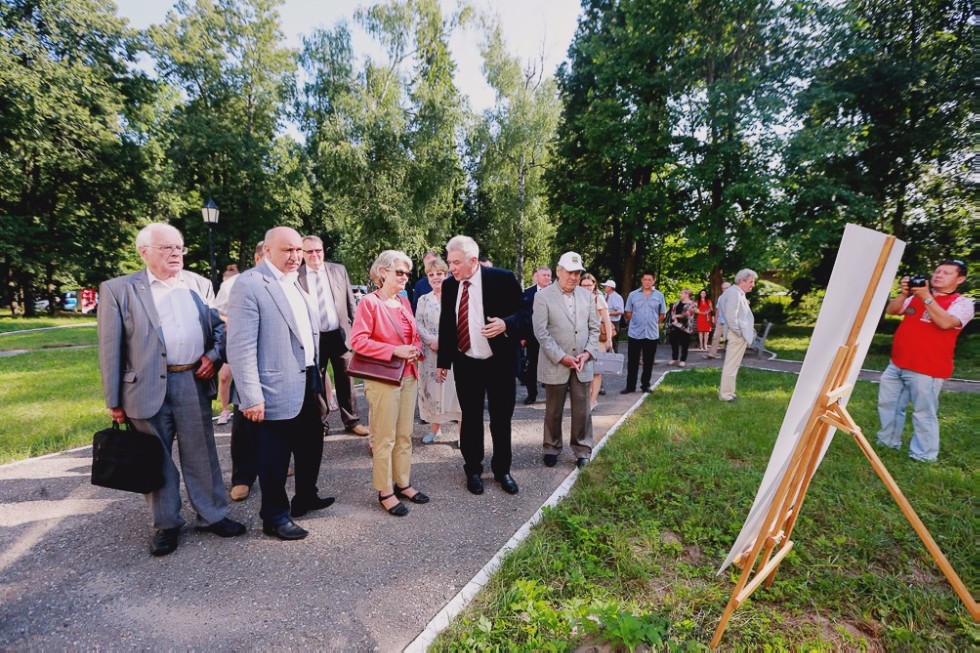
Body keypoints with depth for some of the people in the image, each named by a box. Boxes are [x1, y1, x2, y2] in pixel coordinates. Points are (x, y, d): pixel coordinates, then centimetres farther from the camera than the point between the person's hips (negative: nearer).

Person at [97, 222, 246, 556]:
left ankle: (211, 515, 26)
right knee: (157, 460, 11)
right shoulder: (118, 289, -2)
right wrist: (114, 400, -3)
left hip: (194, 382, 3)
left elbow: (220, 326, 14)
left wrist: (214, 355, -6)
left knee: (202, 455, 12)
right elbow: (110, 349, -2)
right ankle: (166, 525, 28)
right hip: (147, 388, -2)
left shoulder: (199, 284, 9)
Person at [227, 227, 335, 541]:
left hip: (307, 385, 9)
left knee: (311, 445, 22)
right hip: (276, 391, -8)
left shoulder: (294, 282, 11)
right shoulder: (249, 284, -15)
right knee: (274, 459, 9)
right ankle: (275, 516, 30)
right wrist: (251, 397, -22)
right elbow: (240, 347, -20)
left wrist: (318, 374, 15)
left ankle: (306, 497, 44)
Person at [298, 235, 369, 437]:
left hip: (340, 335, 2)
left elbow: (350, 302, 6)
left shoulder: (339, 270, 3)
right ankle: (319, 424, 25)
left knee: (345, 380, 12)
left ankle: (352, 421, 25)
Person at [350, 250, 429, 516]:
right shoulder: (369, 302, -11)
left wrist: (416, 349, -1)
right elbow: (358, 341, -17)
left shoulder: (404, 302, 11)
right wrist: (395, 350, -21)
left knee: (404, 435, 15)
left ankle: (403, 483, 28)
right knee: (385, 438, 2)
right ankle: (385, 492, 16)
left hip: (409, 376, 7)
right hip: (383, 378, -7)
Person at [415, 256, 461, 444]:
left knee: (455, 388, -2)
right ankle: (435, 428, 24)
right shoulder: (423, 299, 10)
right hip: (430, 352, 3)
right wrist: (431, 340, -13)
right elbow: (418, 325, 3)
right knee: (433, 389, 9)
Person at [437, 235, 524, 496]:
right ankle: (473, 469, 29)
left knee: (501, 418, 11)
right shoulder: (449, 285, 0)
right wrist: (443, 361, 8)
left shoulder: (502, 278, -11)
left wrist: (506, 324, -27)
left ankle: (502, 469, 30)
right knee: (470, 418, 12)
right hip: (465, 363, 2)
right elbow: (445, 324, 8)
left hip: (499, 362, -2)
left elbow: (521, 313, -6)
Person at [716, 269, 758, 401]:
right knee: (731, 366, -3)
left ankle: (725, 391, 27)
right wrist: (739, 332, -17)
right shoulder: (735, 293, -19)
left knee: (730, 365, 17)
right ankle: (726, 394, 4)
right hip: (737, 335, -11)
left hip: (737, 334, 11)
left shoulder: (736, 292, 14)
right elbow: (731, 317, -26)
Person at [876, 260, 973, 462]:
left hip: (926, 369, -6)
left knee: (924, 413, -1)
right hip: (897, 364, 6)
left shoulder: (962, 303, -1)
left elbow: (945, 322, -19)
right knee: (888, 404, 15)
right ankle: (888, 441, 30)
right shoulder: (917, 296, 15)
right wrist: (904, 294, -8)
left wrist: (927, 298, -20)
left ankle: (923, 456, 11)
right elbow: (891, 311, 7)